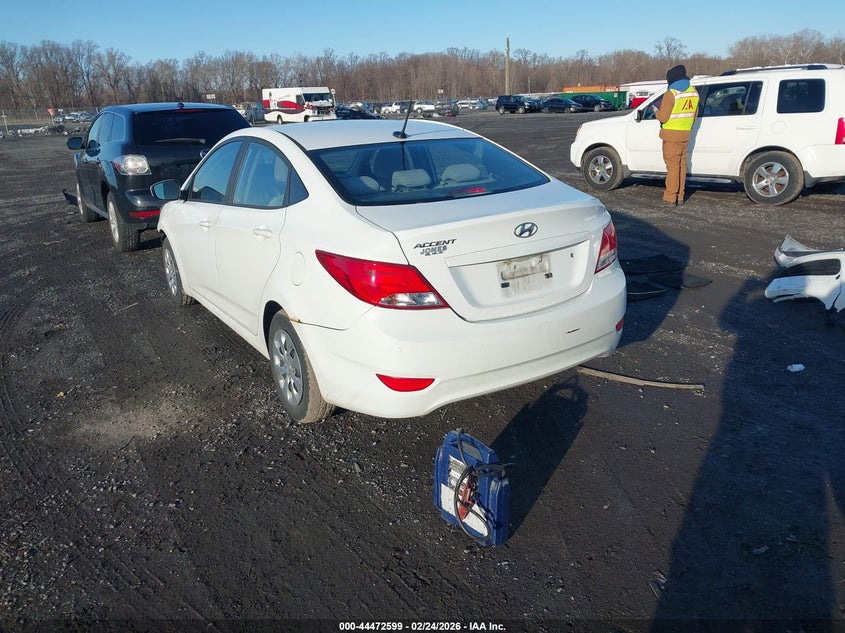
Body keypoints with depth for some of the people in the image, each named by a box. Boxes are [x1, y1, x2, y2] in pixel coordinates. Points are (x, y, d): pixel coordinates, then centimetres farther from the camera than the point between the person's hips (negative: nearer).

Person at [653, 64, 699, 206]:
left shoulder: (671, 94, -16)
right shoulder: (693, 92, 9)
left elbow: (663, 117, -16)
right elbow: (694, 115, 15)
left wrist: (657, 112, 4)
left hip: (671, 135, -7)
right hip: (685, 134, 7)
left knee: (672, 165, -5)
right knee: (682, 165, 12)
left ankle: (670, 197, -3)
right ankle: (680, 196, 18)